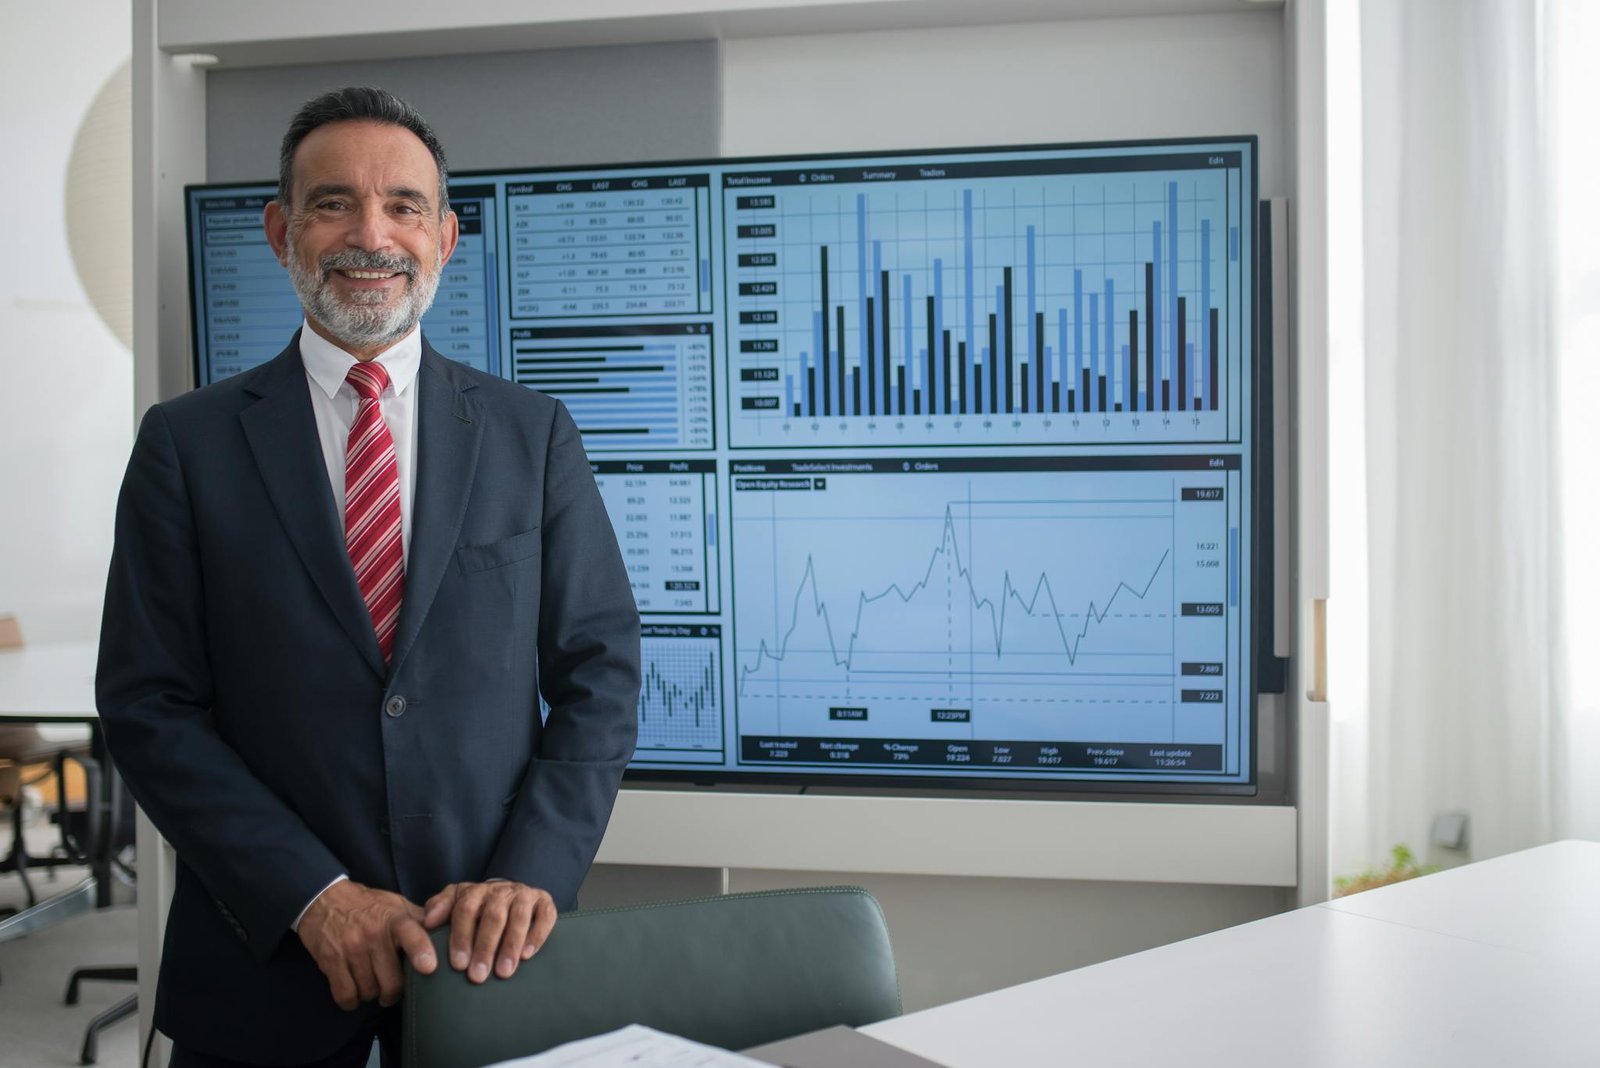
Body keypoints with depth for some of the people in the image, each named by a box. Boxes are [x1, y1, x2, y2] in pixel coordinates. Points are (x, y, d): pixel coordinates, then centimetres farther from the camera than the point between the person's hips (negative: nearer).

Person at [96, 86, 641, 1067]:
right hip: (264, 962, -1)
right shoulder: (186, 443, 0)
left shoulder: (535, 434, 3)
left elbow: (601, 673, 0)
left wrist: (529, 876, -13)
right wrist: (313, 895, -14)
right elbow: (148, 705, -4)